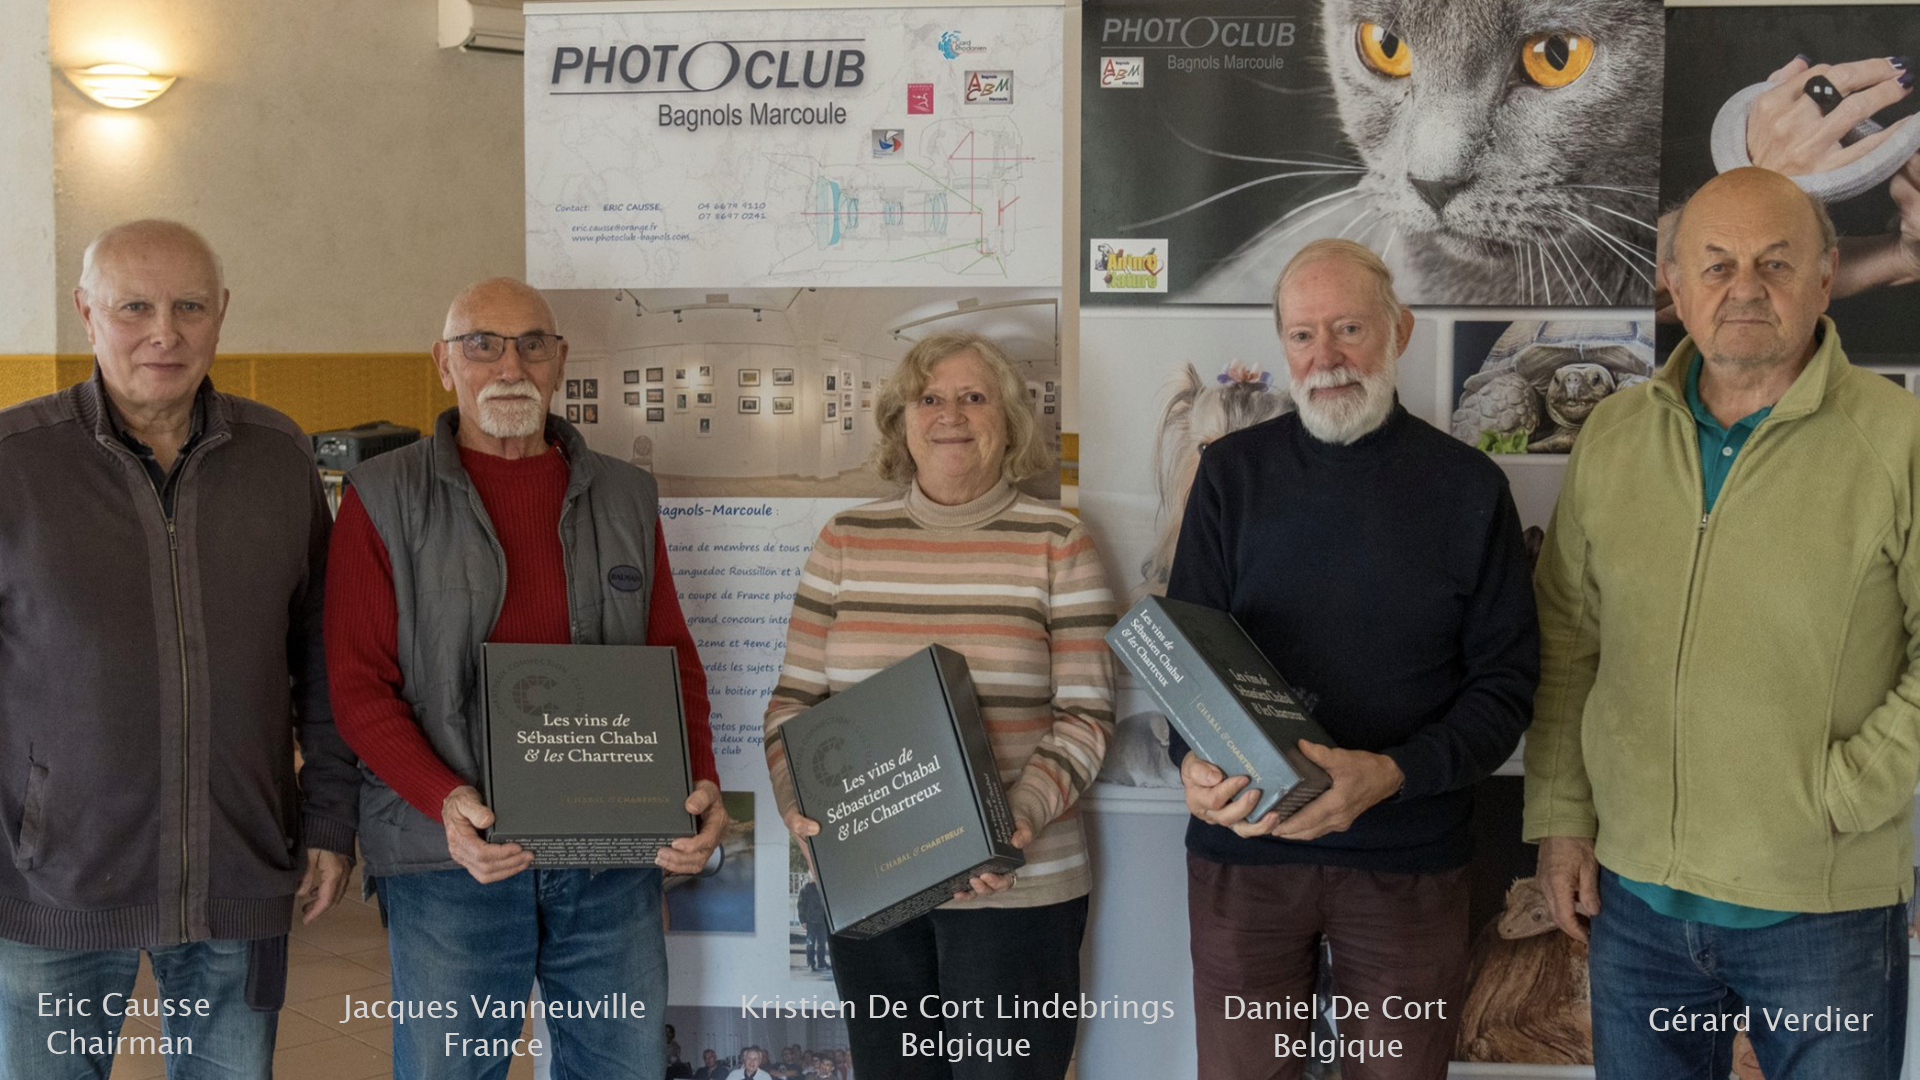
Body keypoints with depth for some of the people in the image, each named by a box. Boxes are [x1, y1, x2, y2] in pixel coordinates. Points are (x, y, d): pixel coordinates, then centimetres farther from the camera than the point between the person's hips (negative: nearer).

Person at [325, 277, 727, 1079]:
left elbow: (673, 659, 12)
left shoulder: (624, 496, 12)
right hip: (451, 859, -2)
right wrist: (444, 802, -18)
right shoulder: (384, 499, 3)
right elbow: (358, 683, -2)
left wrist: (699, 782, -6)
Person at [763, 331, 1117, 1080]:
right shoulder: (847, 541, 5)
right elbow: (794, 698, 8)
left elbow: (1085, 715, -5)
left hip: (1014, 889, -2)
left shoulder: (1056, 543, -2)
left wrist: (1022, 818, -20)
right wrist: (798, 805, -9)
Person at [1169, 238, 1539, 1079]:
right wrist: (1194, 760, -19)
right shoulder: (1233, 472, 3)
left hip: (1408, 856, 0)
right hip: (1244, 844, 1)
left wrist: (1391, 774, -19)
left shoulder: (1468, 486, 0)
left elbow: (1506, 680, -1)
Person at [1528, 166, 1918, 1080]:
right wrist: (1561, 821, 6)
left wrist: (1837, 795, -12)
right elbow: (1566, 643, 9)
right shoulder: (1613, 438, 5)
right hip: (1633, 898, 4)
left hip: (1822, 909, -3)